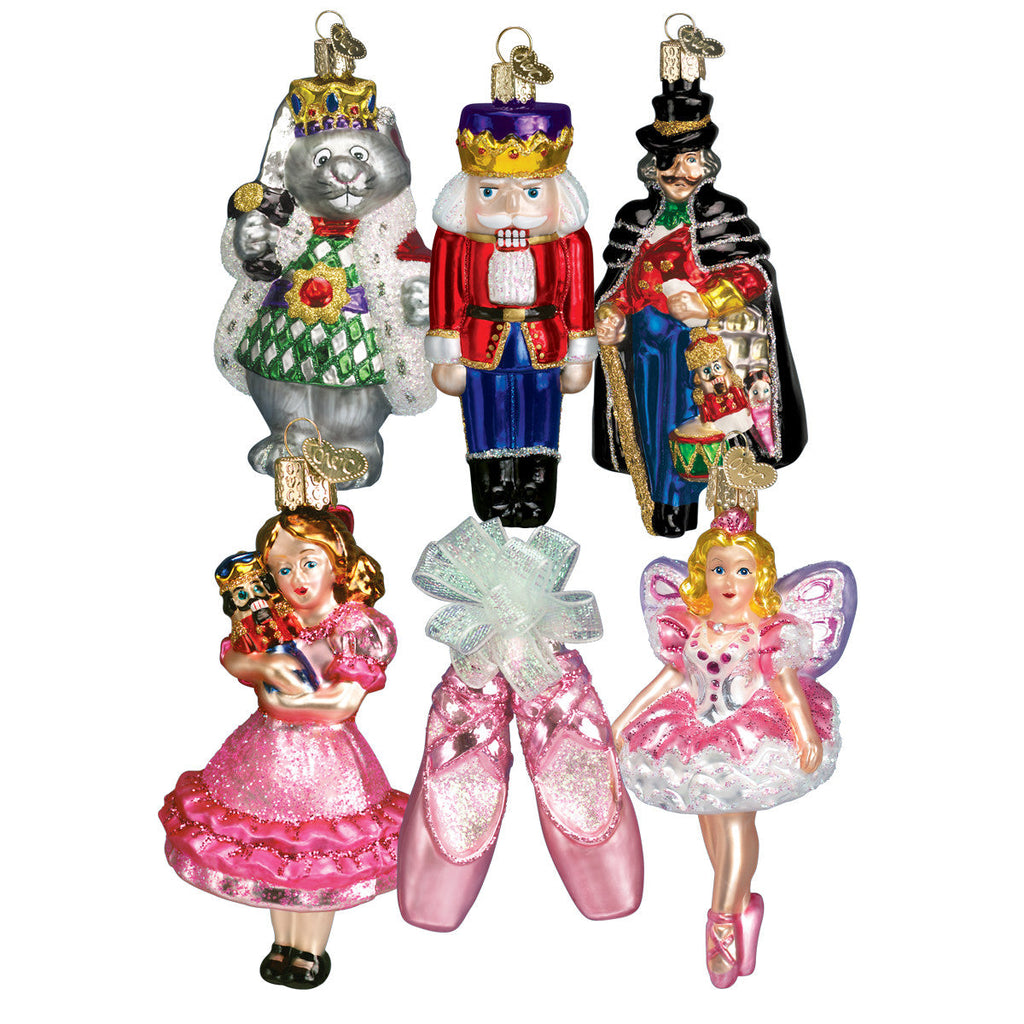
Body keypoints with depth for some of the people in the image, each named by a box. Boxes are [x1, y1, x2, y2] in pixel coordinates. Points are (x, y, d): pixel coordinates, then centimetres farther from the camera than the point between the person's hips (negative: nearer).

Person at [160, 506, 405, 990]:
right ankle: (283, 943, 33)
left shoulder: (356, 626, -13)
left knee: (319, 860, 7)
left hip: (326, 752, -4)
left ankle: (312, 949, 27)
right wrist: (264, 665, -27)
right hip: (268, 750, 4)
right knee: (271, 850, 14)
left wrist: (287, 700, -23)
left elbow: (345, 702, -18)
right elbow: (232, 659, -8)